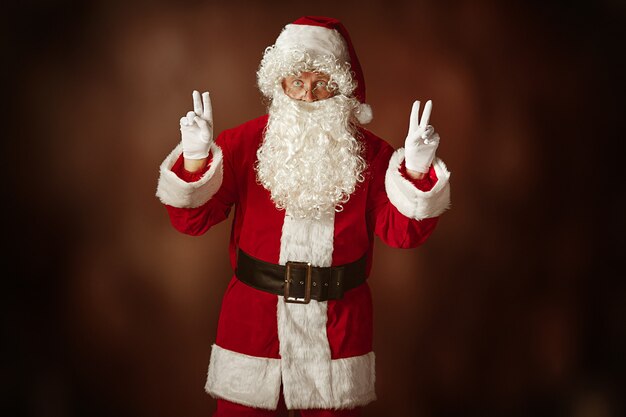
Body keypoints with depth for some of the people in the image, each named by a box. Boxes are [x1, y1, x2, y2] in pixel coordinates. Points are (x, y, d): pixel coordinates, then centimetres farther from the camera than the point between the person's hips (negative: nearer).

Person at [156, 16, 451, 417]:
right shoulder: (243, 143, -3)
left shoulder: (370, 153, 0)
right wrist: (196, 158, -24)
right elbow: (192, 220, -7)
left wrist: (416, 172, -23)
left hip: (338, 327, 1)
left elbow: (402, 232, -7)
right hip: (253, 320, 0)